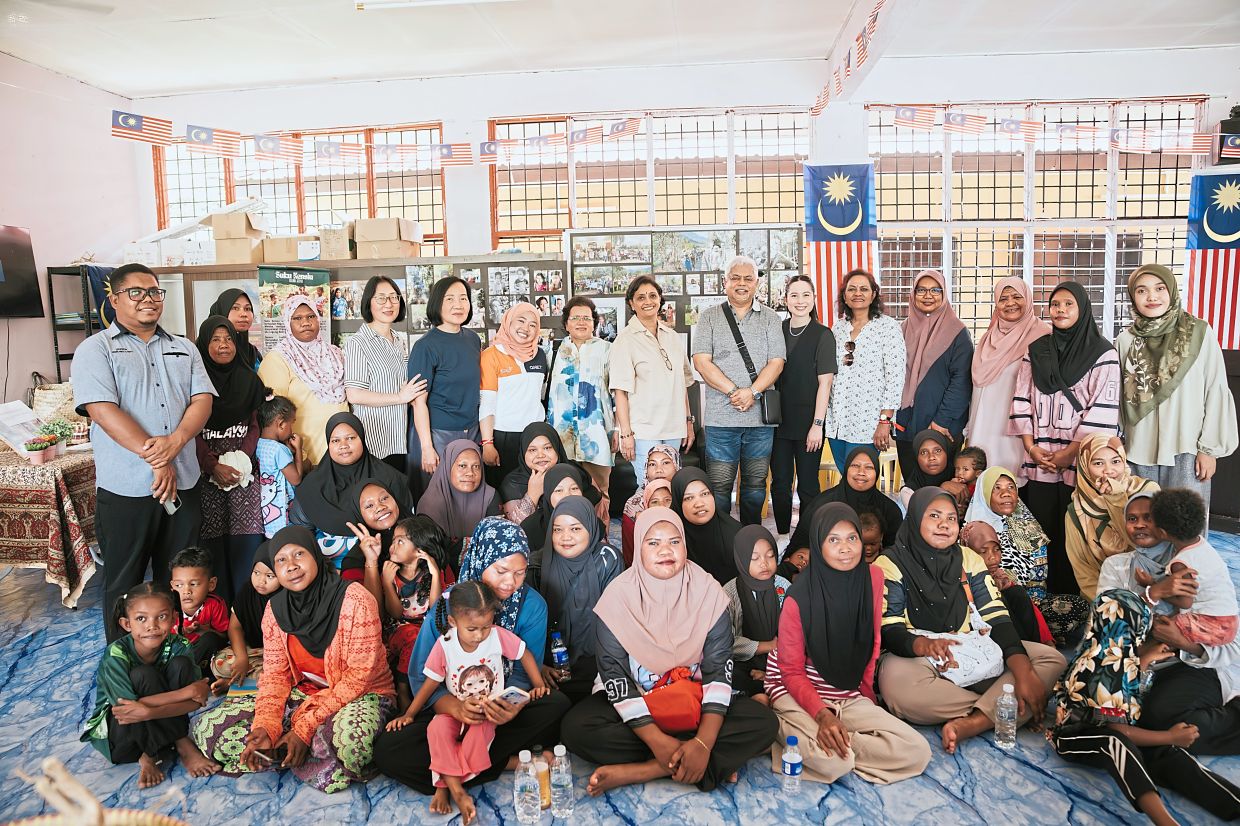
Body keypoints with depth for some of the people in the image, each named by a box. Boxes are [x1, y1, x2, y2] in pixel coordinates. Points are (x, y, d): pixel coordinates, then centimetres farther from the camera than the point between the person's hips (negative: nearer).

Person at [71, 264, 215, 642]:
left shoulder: (184, 349, 14)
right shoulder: (95, 349, 0)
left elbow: (202, 400, 3)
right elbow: (102, 410, -13)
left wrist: (176, 441, -17)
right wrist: (156, 461, -18)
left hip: (184, 483, 4)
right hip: (126, 488, -4)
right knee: (123, 584, 9)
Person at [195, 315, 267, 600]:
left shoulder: (249, 380, 12)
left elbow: (256, 424, 8)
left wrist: (241, 460, -6)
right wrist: (213, 465, -12)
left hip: (243, 467, 2)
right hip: (206, 469, -1)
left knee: (246, 533, -5)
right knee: (212, 537, -4)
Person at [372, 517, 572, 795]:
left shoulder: (532, 605, -8)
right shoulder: (447, 604, -10)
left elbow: (524, 673, -9)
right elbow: (422, 676, -11)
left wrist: (513, 705, -32)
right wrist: (455, 707, -31)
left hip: (505, 707, 0)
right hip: (451, 707, 0)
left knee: (557, 705, -30)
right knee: (388, 751, -26)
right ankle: (509, 762, -19)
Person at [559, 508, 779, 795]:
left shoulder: (708, 591, -10)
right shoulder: (618, 595, -13)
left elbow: (719, 667, -12)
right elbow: (614, 673, -15)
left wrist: (704, 743, -25)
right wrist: (658, 741, -25)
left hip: (695, 699, 1)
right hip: (634, 700, -1)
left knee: (764, 723, -22)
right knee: (575, 727, -27)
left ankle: (638, 771, -23)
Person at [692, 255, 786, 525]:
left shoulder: (770, 318, 11)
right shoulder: (709, 317, 7)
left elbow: (776, 362, 1)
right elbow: (702, 362, -4)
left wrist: (752, 392, -14)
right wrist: (733, 391, -14)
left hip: (760, 417, 2)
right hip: (720, 418, -2)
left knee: (756, 485, 10)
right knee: (719, 487, -1)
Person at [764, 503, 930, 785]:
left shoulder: (873, 577, -6)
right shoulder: (799, 597, -18)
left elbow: (872, 642, 7)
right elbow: (792, 670, -11)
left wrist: (866, 692, 9)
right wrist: (822, 714, -24)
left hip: (850, 695, 6)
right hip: (800, 692, -6)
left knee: (918, 752, -13)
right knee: (833, 763, -31)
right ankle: (778, 726, 0)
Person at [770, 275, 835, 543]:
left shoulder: (822, 335, -3)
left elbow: (825, 383, -7)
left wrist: (817, 425, -13)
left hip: (808, 422, -4)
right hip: (779, 420, 4)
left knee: (808, 485, 3)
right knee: (779, 483, 7)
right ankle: (782, 537, 22)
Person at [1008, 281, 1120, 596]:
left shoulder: (1102, 354, -1)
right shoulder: (1035, 351, 11)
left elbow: (1103, 410, -7)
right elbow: (1022, 401, 8)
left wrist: (1070, 452, -11)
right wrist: (1031, 447, -1)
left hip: (1080, 462, -3)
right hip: (1039, 463, 3)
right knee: (1040, 532, 5)